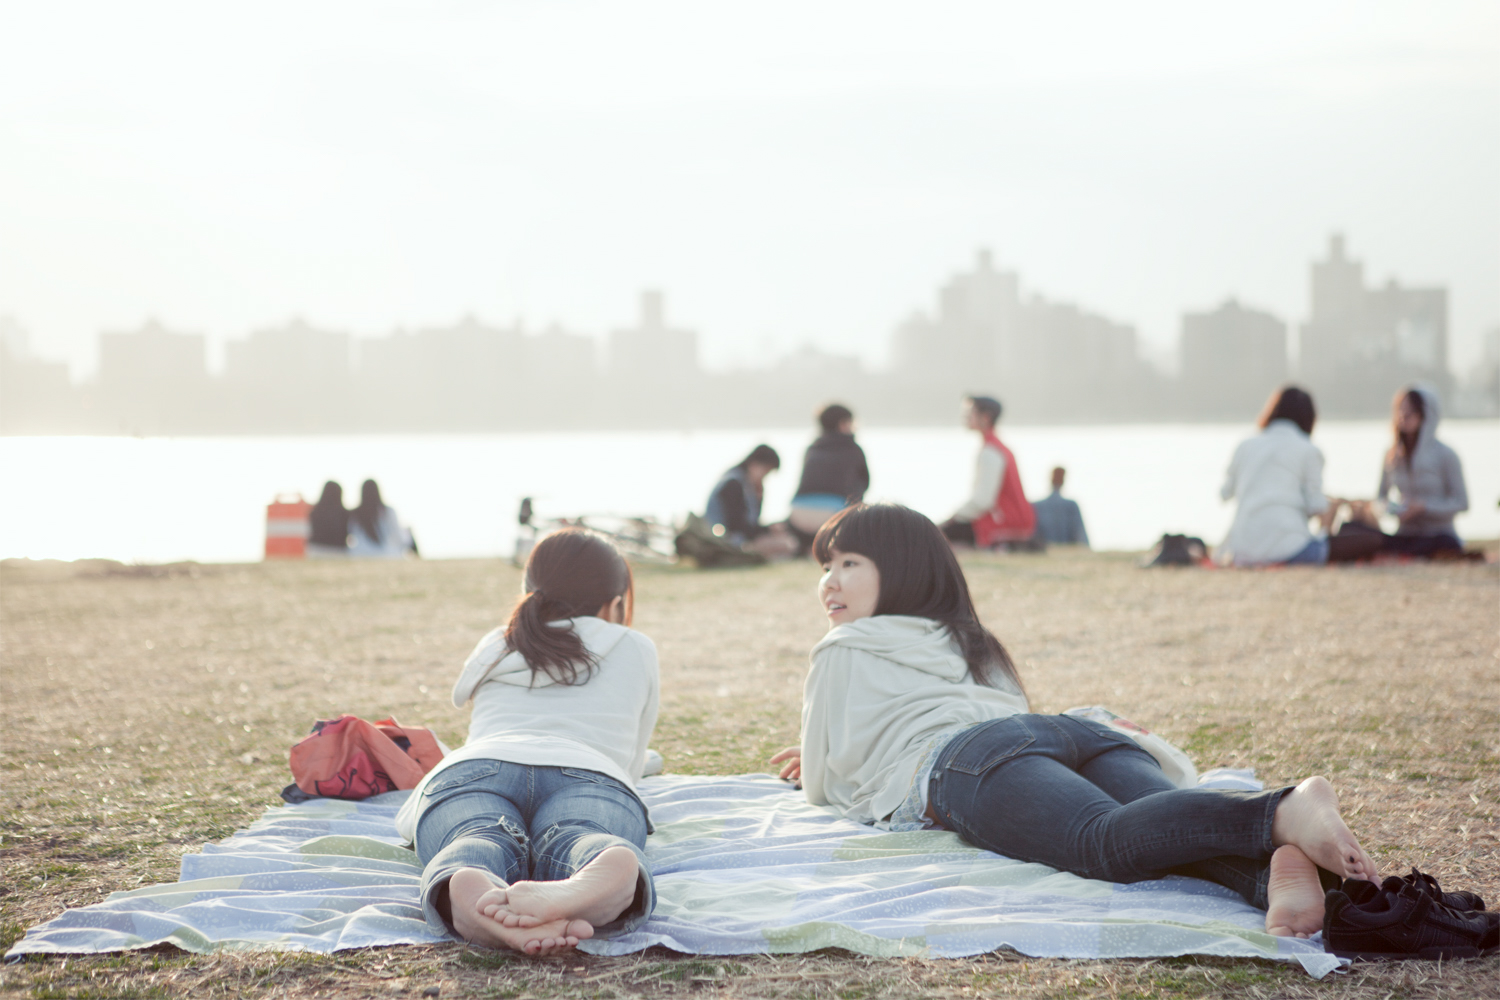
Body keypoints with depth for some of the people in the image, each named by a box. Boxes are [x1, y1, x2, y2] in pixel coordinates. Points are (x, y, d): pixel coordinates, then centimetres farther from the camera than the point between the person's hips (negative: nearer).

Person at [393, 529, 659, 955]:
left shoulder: (493, 648, 40)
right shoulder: (636, 649, 35)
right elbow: (631, 764, 48)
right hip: (590, 777, -1)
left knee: (477, 849, -30)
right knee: (582, 841, -32)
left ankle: (476, 902, -69)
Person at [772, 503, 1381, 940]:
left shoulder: (844, 651, 27)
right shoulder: (966, 639, 45)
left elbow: (824, 787, 28)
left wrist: (823, 765, 51)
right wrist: (837, 752, 67)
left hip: (971, 759, -6)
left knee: (1110, 843, -35)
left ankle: (1283, 814, -64)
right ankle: (1280, 867, -62)